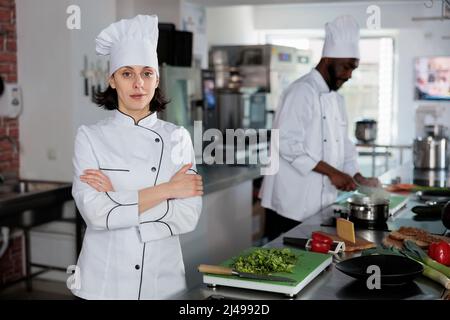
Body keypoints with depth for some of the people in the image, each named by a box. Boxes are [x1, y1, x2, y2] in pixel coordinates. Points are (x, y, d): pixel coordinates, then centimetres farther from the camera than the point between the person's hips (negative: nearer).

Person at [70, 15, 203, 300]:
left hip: (164, 281, 1)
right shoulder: (90, 136, -5)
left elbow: (187, 217, -10)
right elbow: (94, 212, -17)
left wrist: (117, 198, -16)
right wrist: (166, 190, -16)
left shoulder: (177, 137, -2)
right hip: (104, 281, -1)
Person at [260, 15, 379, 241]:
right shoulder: (301, 91, -13)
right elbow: (287, 143, -22)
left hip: (321, 205, 8)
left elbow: (342, 144, 22)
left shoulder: (337, 97, 15)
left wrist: (358, 178, 9)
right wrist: (332, 172, -22)